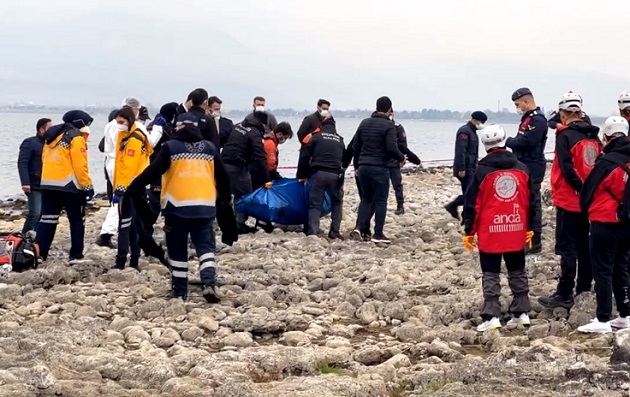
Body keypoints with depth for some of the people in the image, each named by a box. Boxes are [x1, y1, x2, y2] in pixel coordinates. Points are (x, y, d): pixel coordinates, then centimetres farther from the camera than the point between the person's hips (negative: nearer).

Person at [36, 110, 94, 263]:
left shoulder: (52, 136, 16)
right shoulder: (76, 138, -9)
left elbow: (45, 159, 19)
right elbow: (80, 165, -15)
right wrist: (88, 186, -11)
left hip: (48, 184, 7)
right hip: (70, 186, -7)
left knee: (48, 219, 10)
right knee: (77, 221, 4)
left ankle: (39, 253, 6)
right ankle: (76, 255, 3)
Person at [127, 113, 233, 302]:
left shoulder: (171, 147, 0)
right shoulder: (210, 147, 11)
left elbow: (153, 171, -6)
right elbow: (222, 177, 15)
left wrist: (133, 187, 1)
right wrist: (225, 199, 28)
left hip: (177, 205, -2)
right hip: (204, 206, 2)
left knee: (178, 250, 9)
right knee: (206, 246, 3)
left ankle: (180, 291, 12)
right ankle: (209, 283, -16)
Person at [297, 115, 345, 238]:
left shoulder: (316, 137, 10)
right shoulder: (340, 139, 19)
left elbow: (305, 156, 7)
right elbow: (344, 159, 19)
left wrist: (301, 175, 13)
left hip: (318, 173, -2)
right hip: (335, 175, 2)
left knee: (315, 203, 4)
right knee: (337, 202, 16)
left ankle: (312, 231, -4)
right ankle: (335, 231, 10)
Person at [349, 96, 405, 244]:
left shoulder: (364, 123, 9)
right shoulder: (389, 125, -10)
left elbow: (355, 146, 11)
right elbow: (392, 148, -17)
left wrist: (357, 165, 21)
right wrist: (401, 158, 2)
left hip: (364, 167, 6)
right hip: (380, 168, -5)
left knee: (366, 198, 16)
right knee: (380, 201, 3)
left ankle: (359, 227, 0)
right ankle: (378, 234, 5)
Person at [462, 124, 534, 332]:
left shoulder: (482, 171, -8)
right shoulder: (522, 169, 3)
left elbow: (472, 204, -6)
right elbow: (530, 201, 10)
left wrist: (469, 231, 2)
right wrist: (529, 228, 20)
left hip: (490, 232, -3)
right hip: (516, 232, 3)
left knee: (491, 274, 1)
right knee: (518, 272, 15)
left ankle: (491, 316, -3)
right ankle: (522, 312, 17)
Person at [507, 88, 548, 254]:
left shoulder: (537, 120, -16)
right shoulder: (528, 118, 18)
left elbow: (526, 141, -24)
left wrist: (508, 141, -11)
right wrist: (512, 142, -1)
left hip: (532, 168, -11)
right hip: (525, 166, 11)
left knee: (532, 203, -7)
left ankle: (535, 242, -2)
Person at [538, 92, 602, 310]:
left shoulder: (565, 135, -12)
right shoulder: (593, 136, 8)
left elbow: (567, 169, -19)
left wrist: (581, 189, -13)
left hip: (570, 200, -7)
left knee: (567, 247, -4)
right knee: (584, 245, 14)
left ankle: (564, 294, -3)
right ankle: (584, 290, 20)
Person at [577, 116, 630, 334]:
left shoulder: (607, 162, -17)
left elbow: (588, 190, -8)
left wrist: (587, 209, 10)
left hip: (605, 223, -6)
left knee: (602, 271, -1)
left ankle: (603, 320, -2)